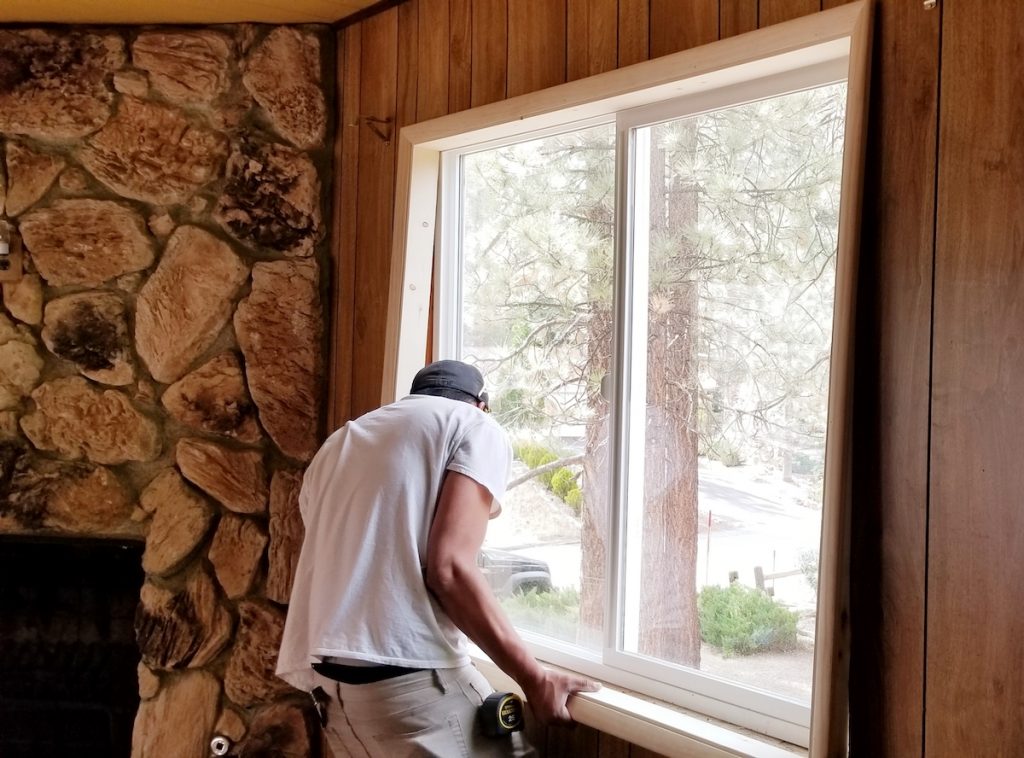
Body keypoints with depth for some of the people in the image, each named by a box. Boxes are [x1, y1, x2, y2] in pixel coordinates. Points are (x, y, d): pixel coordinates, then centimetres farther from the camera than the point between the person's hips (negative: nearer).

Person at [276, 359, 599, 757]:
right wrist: (535, 678, -3)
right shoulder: (476, 427, 6)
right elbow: (449, 569, -8)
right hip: (404, 672, -7)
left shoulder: (339, 444, 27)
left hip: (323, 672, 8)